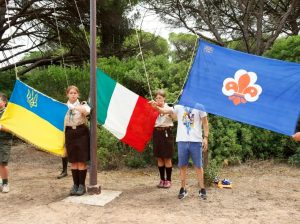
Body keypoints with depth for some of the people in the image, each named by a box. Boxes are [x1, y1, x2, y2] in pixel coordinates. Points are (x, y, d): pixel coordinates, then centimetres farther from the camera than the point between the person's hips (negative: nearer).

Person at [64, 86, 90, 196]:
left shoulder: (82, 104, 0)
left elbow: (87, 111, -25)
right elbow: (62, 122, 11)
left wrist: (74, 106, -38)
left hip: (81, 133, -3)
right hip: (69, 134, 3)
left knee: (81, 161, -2)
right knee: (73, 161, 7)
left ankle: (82, 185, 8)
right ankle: (75, 185, 17)